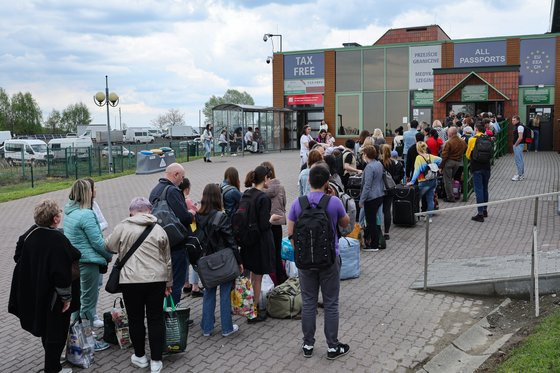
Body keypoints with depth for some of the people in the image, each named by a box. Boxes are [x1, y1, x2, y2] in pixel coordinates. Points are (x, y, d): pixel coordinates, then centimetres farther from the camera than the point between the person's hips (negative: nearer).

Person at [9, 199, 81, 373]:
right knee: (56, 332, 8)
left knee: (44, 325, 24)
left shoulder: (29, 233, -4)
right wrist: (66, 297, -17)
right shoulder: (58, 241, -27)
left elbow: (18, 258, 7)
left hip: (32, 293, 8)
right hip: (53, 298, -8)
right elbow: (62, 272, -27)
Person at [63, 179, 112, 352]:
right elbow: (97, 241, -19)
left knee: (77, 299, 20)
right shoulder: (86, 215, -21)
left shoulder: (68, 212, 7)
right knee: (88, 302, 2)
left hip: (73, 260, 9)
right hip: (87, 262, -9)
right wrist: (109, 255, -1)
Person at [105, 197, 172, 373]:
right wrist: (169, 282, 20)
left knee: (136, 319, 12)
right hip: (157, 279, 2)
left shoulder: (123, 227, -2)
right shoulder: (159, 229, 6)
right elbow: (167, 260, 11)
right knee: (156, 319, 8)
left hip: (132, 280, -2)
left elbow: (109, 246, 10)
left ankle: (140, 356, 26)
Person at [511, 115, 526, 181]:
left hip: (518, 145, -11)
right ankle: (522, 174, 24)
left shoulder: (520, 126, -16)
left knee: (518, 160, -8)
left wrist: (515, 145, -15)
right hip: (517, 145, 11)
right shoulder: (516, 126, 16)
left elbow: (520, 138, -21)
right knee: (520, 160, 16)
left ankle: (520, 176, -5)